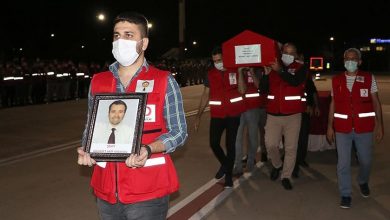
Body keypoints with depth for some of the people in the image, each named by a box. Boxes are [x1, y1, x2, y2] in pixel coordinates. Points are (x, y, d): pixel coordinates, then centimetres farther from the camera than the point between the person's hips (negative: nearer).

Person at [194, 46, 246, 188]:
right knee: (214, 143, -3)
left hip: (233, 114, -2)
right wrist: (198, 115, 3)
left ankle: (228, 174, 18)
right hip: (217, 115, 2)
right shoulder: (211, 74, 2)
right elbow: (206, 95, 6)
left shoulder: (235, 71, -4)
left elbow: (242, 91, -16)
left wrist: (240, 72, -21)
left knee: (230, 144, 4)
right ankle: (224, 164, 27)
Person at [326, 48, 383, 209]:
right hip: (342, 128, 0)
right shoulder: (336, 80, 2)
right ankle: (345, 195, 17)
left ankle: (363, 182, 44)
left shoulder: (369, 78, -2)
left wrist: (379, 125, -3)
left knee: (366, 160, 14)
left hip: (364, 127, 0)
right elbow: (333, 104, 7)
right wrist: (330, 126, 5)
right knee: (343, 163, 3)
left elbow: (376, 102, 1)